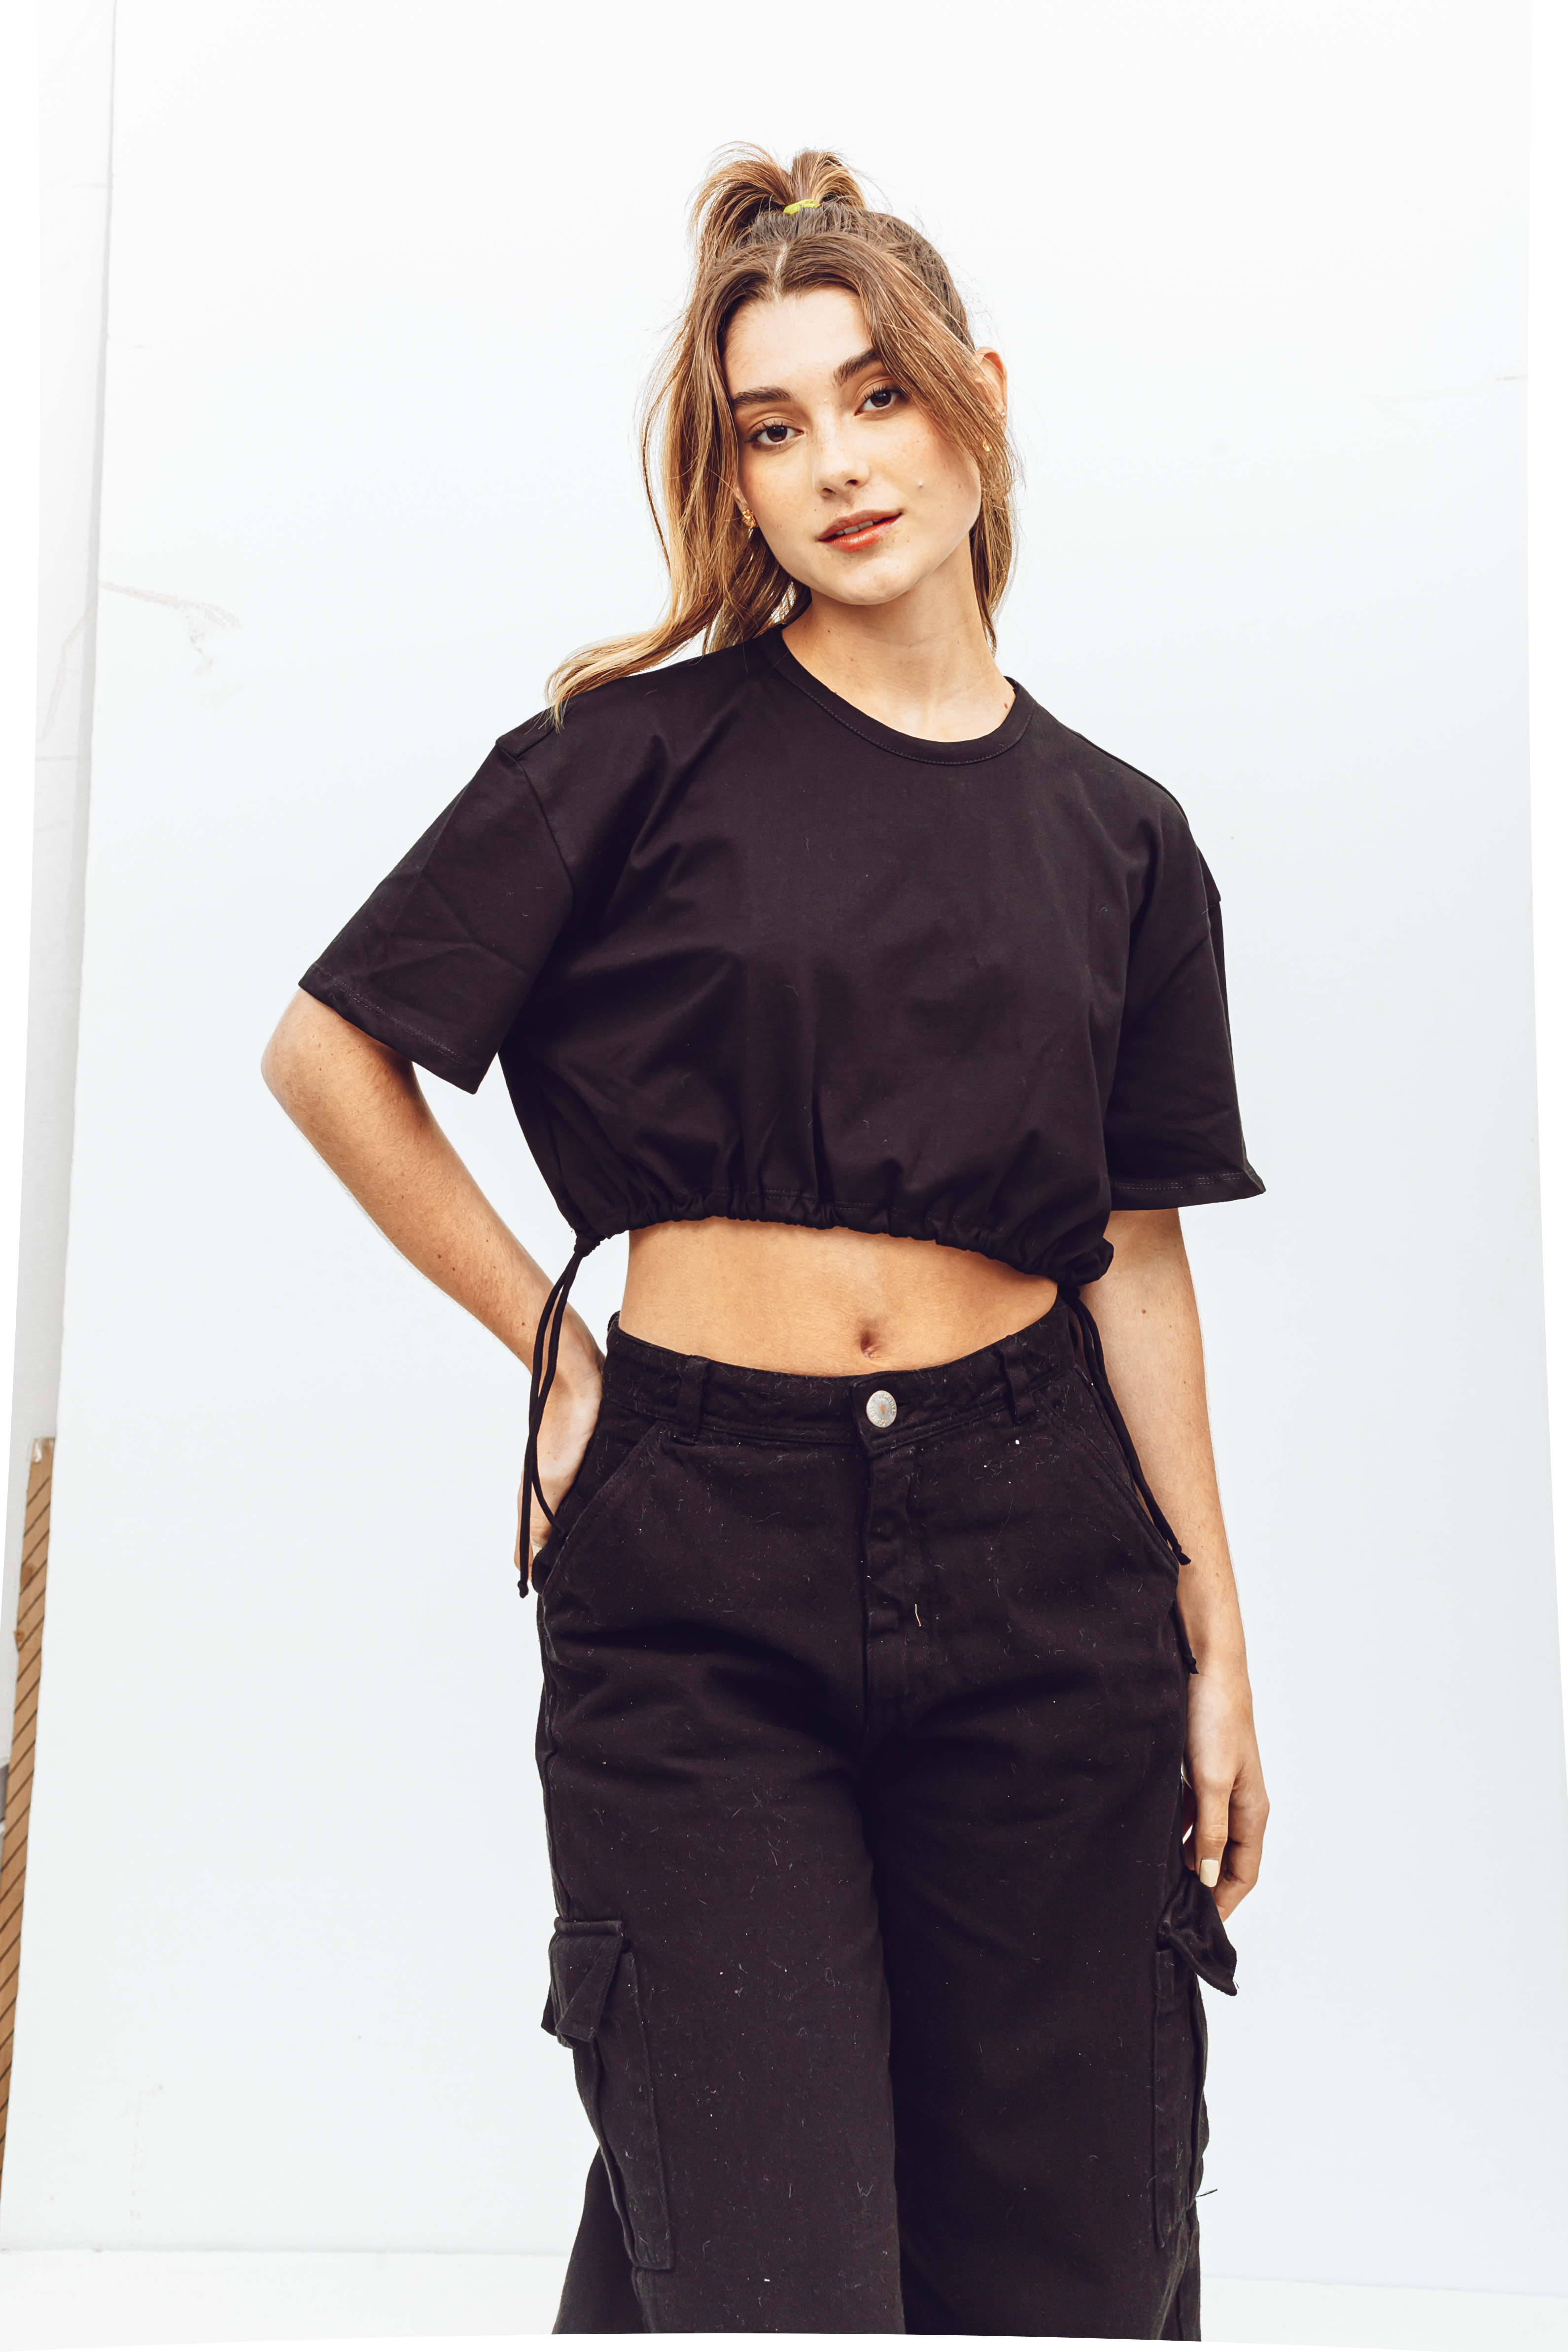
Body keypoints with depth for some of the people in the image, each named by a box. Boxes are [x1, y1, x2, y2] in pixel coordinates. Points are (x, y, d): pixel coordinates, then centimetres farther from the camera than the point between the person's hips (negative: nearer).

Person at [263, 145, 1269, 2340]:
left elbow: (1137, 1258, 10)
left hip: (1037, 1556, 3)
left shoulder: (1118, 834, 9)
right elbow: (330, 1051, 3)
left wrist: (1218, 1646, 7)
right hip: (698, 1562, -2)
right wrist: (547, 1334, 1)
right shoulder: (650, 751, 0)